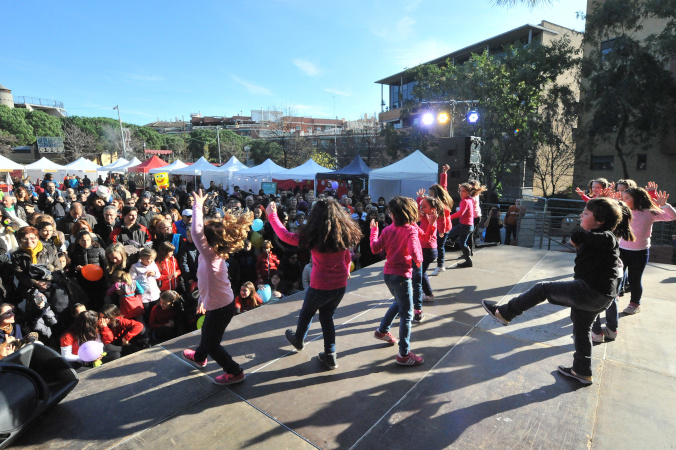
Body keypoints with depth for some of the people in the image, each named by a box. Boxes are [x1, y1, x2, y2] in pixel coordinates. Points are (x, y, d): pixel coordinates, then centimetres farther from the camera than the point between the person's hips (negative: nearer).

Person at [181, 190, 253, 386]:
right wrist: (203, 300, 23)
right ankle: (199, 357, 60)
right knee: (206, 332, 32)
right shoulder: (214, 255, 0)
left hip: (220, 308, -9)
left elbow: (196, 232, -40)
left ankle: (234, 372, 26)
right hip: (221, 303, 9)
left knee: (212, 344, 10)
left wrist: (198, 207, -30)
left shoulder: (210, 256, -27)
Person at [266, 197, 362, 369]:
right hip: (340, 284, 4)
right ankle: (330, 355, 27)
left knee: (307, 312, 24)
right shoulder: (345, 233, -5)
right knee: (327, 316, 22)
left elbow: (286, 236, -10)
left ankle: (298, 339, 50)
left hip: (320, 285, -4)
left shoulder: (313, 236, -19)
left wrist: (272, 215, 1)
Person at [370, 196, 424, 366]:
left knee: (399, 302, 31)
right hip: (401, 276, -7)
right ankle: (404, 354, 10)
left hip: (388, 274, 7)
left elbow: (375, 248, 2)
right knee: (406, 314, 3)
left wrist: (373, 230, 14)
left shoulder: (388, 230, 1)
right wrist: (418, 261, -5)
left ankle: (382, 331, 43)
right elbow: (414, 252, -27)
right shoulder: (411, 230, -15)